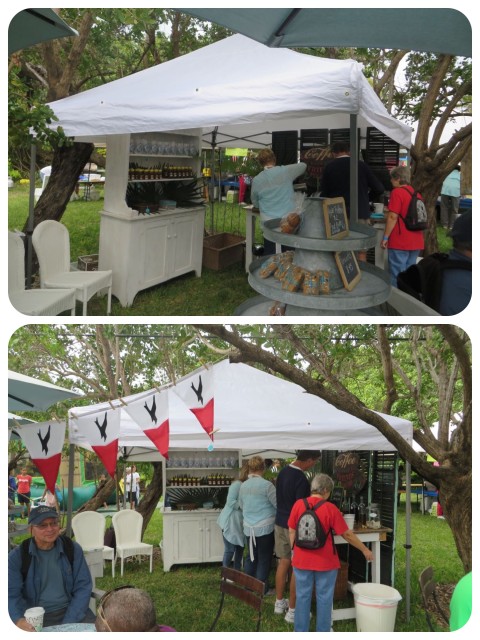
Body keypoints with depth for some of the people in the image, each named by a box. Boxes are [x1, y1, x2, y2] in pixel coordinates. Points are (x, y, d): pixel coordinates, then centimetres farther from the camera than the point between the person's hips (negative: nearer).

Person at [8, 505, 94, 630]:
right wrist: (19, 620, -28)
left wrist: (68, 623, -13)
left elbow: (83, 587, 0)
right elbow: (11, 594, -8)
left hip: (71, 611, 1)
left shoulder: (73, 549, 2)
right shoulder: (17, 556, -2)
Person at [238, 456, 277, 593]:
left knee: (251, 557, 17)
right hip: (265, 528, -6)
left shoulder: (243, 486, 3)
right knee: (264, 559, 5)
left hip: (249, 528, 6)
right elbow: (279, 504, -10)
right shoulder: (266, 485, -16)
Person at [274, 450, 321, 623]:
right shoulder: (301, 479, -23)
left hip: (280, 523, 8)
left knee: (283, 562, 17)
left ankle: (279, 603, 27)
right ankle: (292, 611, 8)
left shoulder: (283, 472, 4)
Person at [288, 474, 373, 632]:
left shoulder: (298, 505, -5)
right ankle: (323, 632, 19)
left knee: (303, 597, 13)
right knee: (324, 598, 10)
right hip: (325, 561, -3)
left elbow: (291, 531, 2)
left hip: (302, 560, 3)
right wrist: (365, 550, 3)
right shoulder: (330, 509, -13)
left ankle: (300, 632, 21)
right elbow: (347, 535, -8)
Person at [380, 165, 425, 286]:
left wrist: (385, 237, -11)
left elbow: (393, 217, -15)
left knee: (397, 276, -3)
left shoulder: (397, 192, -10)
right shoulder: (416, 193, 12)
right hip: (416, 242, 7)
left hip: (400, 243, -7)